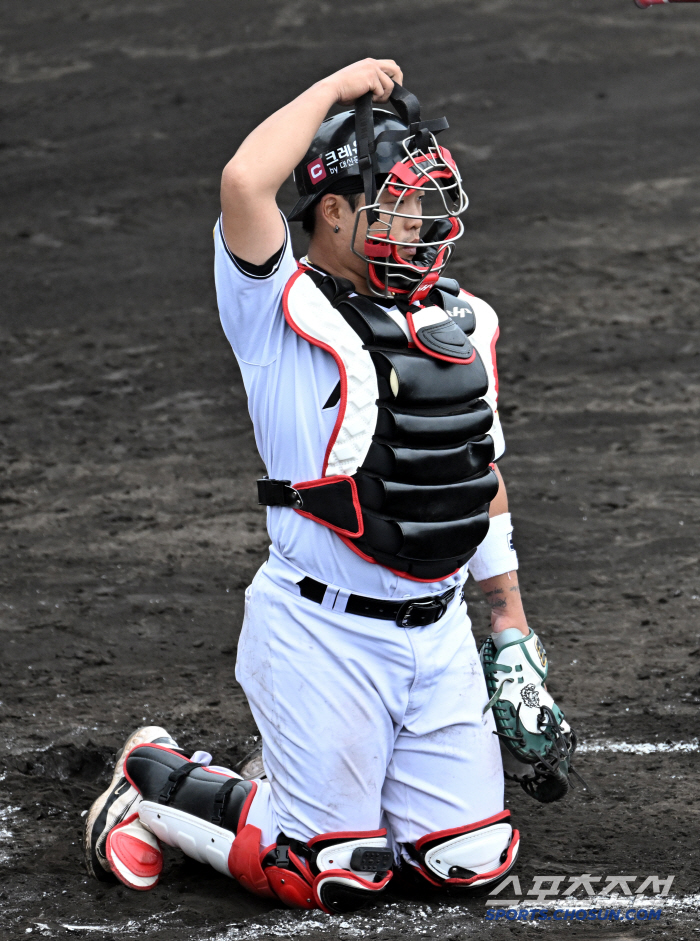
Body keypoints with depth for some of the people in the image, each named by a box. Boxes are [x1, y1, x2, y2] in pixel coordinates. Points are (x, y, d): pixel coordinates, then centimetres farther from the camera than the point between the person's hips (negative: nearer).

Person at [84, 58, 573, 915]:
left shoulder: (462, 325, 11)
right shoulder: (285, 314, -10)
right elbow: (245, 183, -29)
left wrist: (513, 634, 17)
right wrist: (338, 89, -16)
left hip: (438, 636, 6)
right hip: (323, 636, -6)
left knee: (469, 863, 5)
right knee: (334, 878, -1)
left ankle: (332, 786, 29)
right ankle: (157, 784, 21)